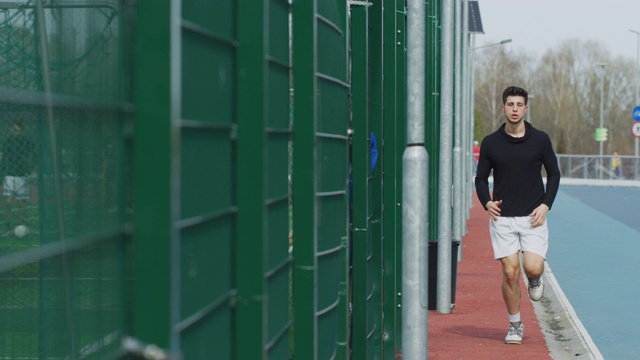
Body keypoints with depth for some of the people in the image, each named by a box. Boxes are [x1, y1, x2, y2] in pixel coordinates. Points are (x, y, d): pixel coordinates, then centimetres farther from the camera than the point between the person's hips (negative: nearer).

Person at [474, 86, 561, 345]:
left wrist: (545, 204, -4)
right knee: (510, 272, -4)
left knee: (532, 267, -15)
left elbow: (554, 174, 10)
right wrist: (487, 202, -7)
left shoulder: (540, 139, 2)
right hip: (502, 217, 0)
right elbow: (481, 178, 12)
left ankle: (535, 279, 23)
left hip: (533, 217, 0)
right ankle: (514, 325, 13)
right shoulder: (490, 143, 3)